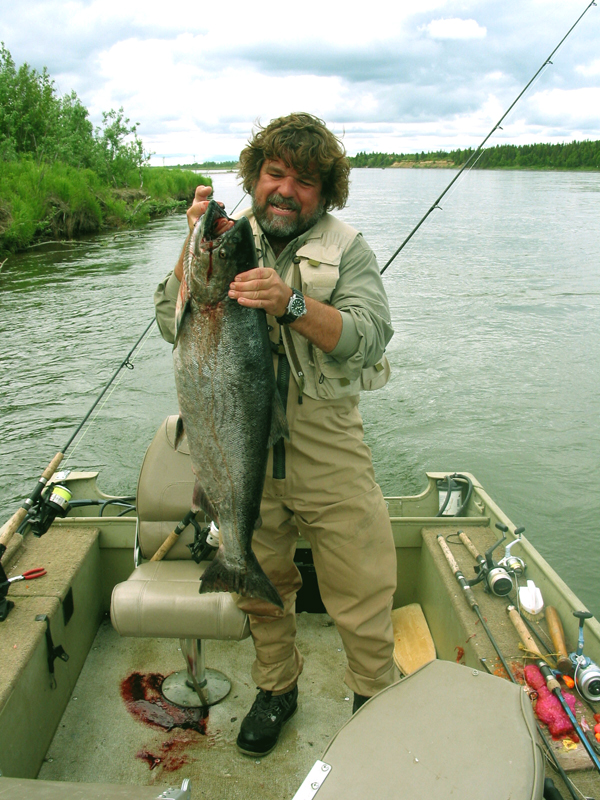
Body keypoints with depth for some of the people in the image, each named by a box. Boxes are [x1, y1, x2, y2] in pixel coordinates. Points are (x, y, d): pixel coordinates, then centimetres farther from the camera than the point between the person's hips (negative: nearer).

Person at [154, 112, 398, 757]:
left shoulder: (346, 250, 2)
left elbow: (369, 339, -14)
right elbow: (172, 325, -1)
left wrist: (291, 302, -29)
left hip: (327, 450, -2)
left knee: (362, 594, 2)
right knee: (258, 582, 17)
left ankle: (376, 702, 29)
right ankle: (276, 687, 42)